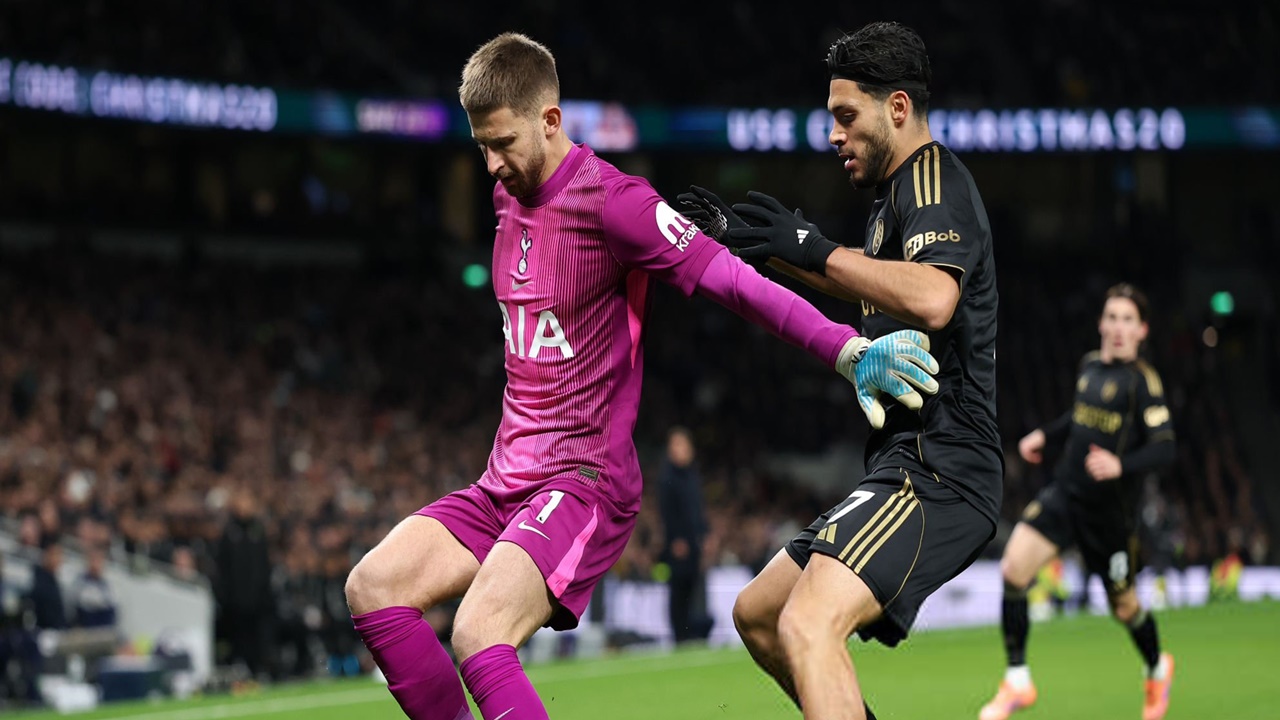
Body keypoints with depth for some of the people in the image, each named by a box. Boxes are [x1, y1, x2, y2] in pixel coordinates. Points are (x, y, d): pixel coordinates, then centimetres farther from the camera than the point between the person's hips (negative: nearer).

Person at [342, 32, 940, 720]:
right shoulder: (508, 196, 12)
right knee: (373, 586, -7)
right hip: (506, 481, 8)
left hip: (584, 480, -8)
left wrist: (850, 350, -34)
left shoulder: (609, 201, -14)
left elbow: (732, 280, -24)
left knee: (479, 637, -29)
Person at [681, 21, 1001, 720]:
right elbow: (866, 285, 41)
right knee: (757, 613, 20)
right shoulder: (899, 193, 20)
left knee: (809, 625, -29)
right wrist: (754, 243, 34)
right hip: (908, 468, 11)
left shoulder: (935, 179, -11)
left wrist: (813, 248, -24)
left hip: (937, 472, -11)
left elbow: (932, 298, -31)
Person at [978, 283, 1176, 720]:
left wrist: (1121, 466, -33)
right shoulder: (1089, 366, 6)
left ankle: (1157, 669, 43)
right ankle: (1017, 683, -6)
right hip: (1064, 493, 5)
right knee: (1013, 569, -16)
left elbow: (1164, 449, -18)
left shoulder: (1143, 381, -12)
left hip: (1110, 510, -5)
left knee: (1124, 606, 9)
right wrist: (1045, 435, 15)